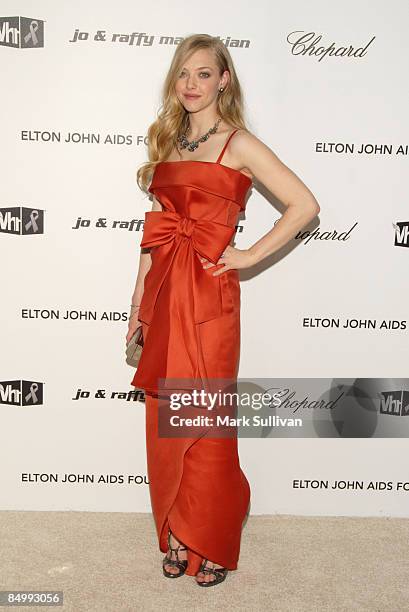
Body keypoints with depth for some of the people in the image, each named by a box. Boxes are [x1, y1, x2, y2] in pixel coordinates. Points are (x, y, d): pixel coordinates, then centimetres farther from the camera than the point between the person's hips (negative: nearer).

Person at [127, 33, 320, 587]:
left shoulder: (238, 144, -4)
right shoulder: (168, 141, 14)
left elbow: (305, 205, -11)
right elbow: (155, 230, 15)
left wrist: (251, 255, -10)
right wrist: (140, 299, 12)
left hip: (208, 297, -6)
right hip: (163, 292, 6)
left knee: (206, 422, 3)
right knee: (165, 420, 11)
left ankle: (213, 546, 24)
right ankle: (176, 539, 29)